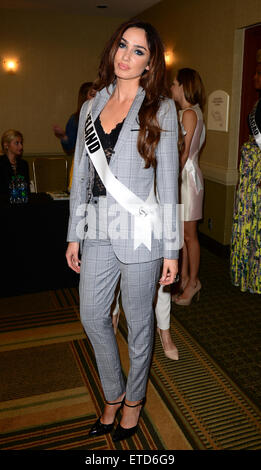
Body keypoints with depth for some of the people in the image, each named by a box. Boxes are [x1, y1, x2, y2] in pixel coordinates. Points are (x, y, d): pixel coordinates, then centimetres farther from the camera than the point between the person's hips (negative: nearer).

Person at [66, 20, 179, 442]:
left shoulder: (160, 109, -2)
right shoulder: (92, 107, 10)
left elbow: (168, 181, -5)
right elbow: (81, 174, 11)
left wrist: (171, 249, -8)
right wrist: (75, 235, 9)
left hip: (140, 232, -4)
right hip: (99, 231, 5)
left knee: (138, 321, 10)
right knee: (92, 316, 13)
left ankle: (134, 398, 36)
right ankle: (113, 396, 38)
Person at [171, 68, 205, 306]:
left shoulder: (189, 113, -14)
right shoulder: (188, 112, 16)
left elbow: (184, 153, -19)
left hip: (187, 176, -9)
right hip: (181, 175, 10)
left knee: (189, 235, 0)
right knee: (181, 233, 14)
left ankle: (193, 282, 13)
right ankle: (184, 278, 25)